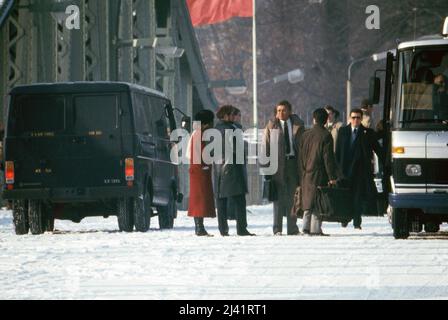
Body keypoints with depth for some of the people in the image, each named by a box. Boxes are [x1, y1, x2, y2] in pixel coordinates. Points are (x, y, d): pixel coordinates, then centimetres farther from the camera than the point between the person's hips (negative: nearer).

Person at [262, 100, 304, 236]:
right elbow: (266, 148, 2)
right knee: (279, 197, -1)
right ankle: (277, 229, 2)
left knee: (293, 197, 6)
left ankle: (292, 228, 12)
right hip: (278, 163, -2)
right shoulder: (271, 127, 4)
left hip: (294, 162, 2)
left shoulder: (298, 125, 7)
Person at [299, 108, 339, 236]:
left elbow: (301, 155, 12)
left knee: (308, 201, 12)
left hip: (307, 174, 5)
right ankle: (315, 228, -5)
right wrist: (332, 176, -10)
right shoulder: (326, 135, -9)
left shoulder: (306, 135, 7)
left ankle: (306, 226, 8)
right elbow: (328, 157, -12)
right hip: (320, 174, -5)